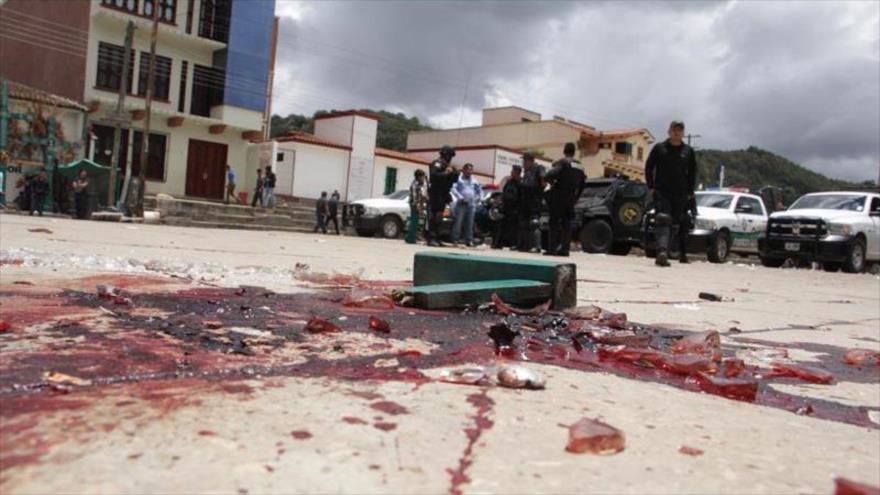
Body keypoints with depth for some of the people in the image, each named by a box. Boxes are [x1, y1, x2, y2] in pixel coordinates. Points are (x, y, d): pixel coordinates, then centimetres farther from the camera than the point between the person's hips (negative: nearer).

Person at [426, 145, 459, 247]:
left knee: (439, 217, 11)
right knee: (434, 216, -12)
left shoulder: (448, 165, 20)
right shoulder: (438, 163, -8)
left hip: (443, 195, 10)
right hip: (436, 193, -10)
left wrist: (453, 171, 0)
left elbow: (455, 178, 18)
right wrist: (445, 173, -25)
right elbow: (434, 175, -23)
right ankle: (431, 239, -14)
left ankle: (436, 238, 16)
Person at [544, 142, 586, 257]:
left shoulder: (562, 162, -9)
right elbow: (582, 184, 16)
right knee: (566, 224, 9)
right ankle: (565, 249, 7)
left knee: (554, 223, -2)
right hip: (571, 198, 6)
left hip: (559, 197, -6)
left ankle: (552, 249, -5)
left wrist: (550, 181, -6)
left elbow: (552, 174, -26)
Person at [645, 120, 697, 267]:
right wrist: (651, 187, -1)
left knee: (682, 225, 12)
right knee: (663, 222, -18)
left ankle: (683, 254, 26)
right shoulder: (659, 148, 3)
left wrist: (690, 192, 8)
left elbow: (692, 172, 14)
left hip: (681, 195, 3)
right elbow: (648, 167, 6)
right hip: (662, 193, -3)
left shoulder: (688, 151, 9)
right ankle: (662, 252, -30)